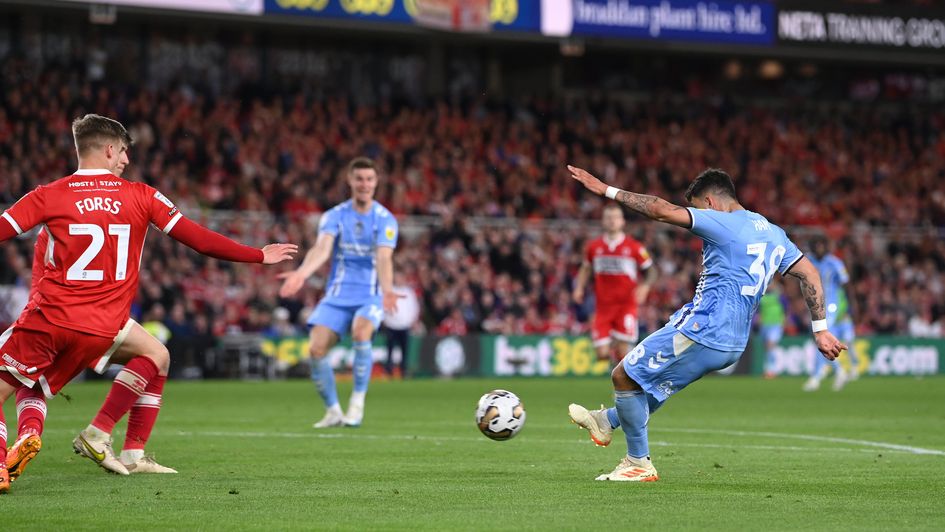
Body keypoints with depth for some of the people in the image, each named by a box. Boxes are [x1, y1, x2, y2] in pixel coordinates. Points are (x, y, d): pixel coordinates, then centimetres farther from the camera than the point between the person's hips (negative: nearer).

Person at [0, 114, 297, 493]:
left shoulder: (49, 196, 3)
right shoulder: (141, 196, 6)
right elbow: (199, 240, 7)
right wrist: (259, 256, 19)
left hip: (47, 317, 0)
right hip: (101, 326, 1)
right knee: (155, 357, 26)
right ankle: (99, 434, 17)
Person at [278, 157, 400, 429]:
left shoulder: (385, 219, -3)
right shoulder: (334, 216, 1)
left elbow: (384, 258, -19)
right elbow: (322, 249, -16)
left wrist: (387, 289, -39)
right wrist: (302, 273, -37)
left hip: (371, 295, -2)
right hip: (337, 295, 2)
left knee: (360, 331, -33)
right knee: (316, 348, -17)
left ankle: (358, 402, -19)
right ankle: (333, 411, 3)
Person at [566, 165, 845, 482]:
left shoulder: (722, 223, -12)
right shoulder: (773, 233, 13)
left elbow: (662, 211, -19)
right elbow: (810, 274, 13)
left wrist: (607, 191, -13)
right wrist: (820, 330, 12)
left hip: (700, 331, -9)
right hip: (733, 344, 9)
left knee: (623, 377, 3)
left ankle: (639, 464, 9)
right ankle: (607, 421, 49)